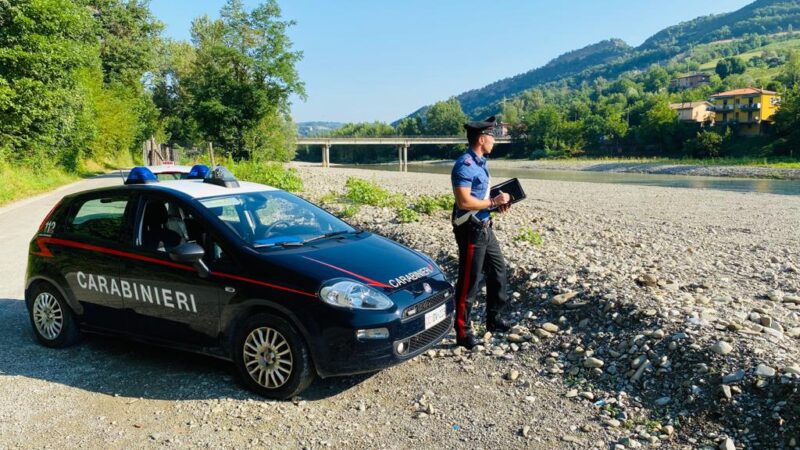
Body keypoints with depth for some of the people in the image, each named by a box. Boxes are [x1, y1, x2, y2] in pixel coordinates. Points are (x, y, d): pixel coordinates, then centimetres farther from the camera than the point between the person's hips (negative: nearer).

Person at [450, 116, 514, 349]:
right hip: (471, 231, -10)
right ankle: (463, 333, 10)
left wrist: (498, 203, 5)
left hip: (485, 228, 10)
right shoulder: (465, 165, -19)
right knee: (469, 282, -1)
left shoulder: (480, 162, 12)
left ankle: (495, 319, 34)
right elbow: (464, 201, -26)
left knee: (498, 271, 19)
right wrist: (494, 202, -17)